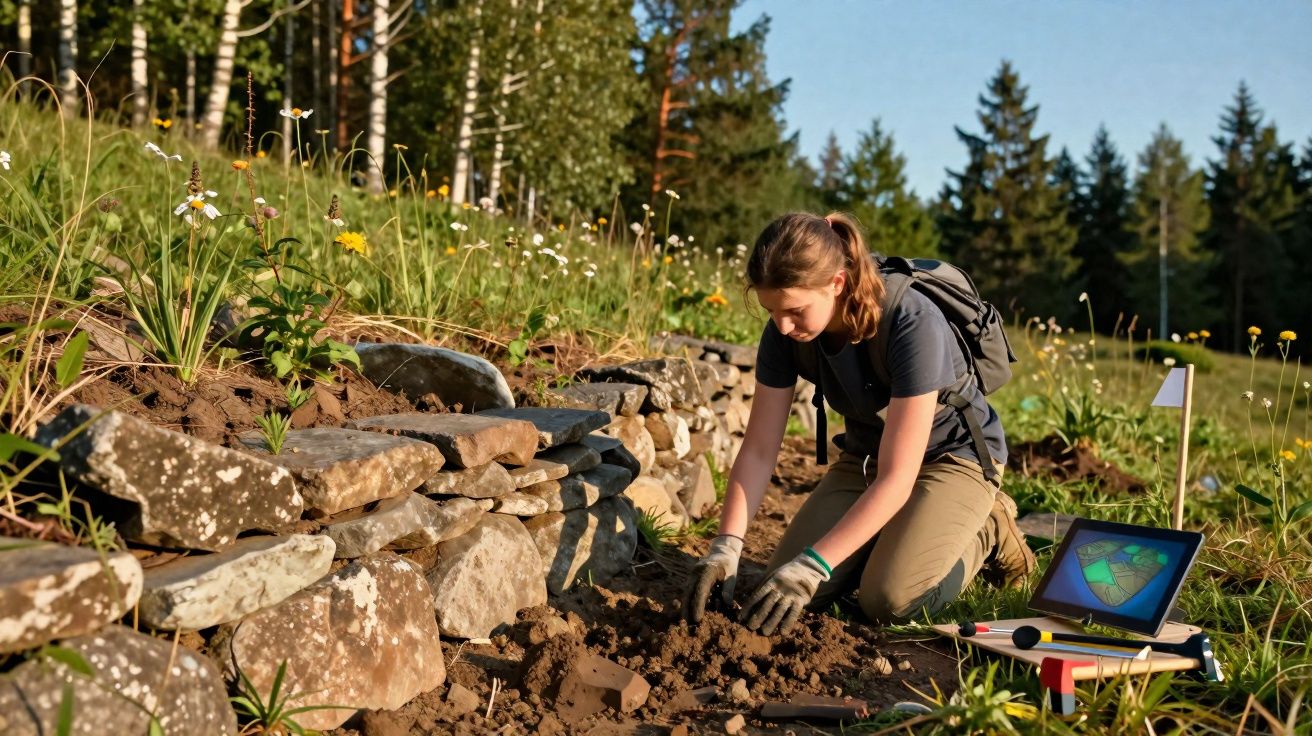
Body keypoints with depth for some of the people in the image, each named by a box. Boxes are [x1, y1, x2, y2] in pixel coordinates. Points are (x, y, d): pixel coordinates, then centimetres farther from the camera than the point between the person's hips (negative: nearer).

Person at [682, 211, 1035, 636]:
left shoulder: (912, 326, -35)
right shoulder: (785, 331, -18)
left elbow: (896, 478, -35)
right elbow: (759, 450, -15)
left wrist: (812, 566, -40)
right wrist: (726, 547, -27)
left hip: (953, 455, -5)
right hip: (866, 455, 5)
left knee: (889, 600, -24)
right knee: (785, 582, -12)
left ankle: (986, 533, 5)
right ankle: (891, 532, 15)